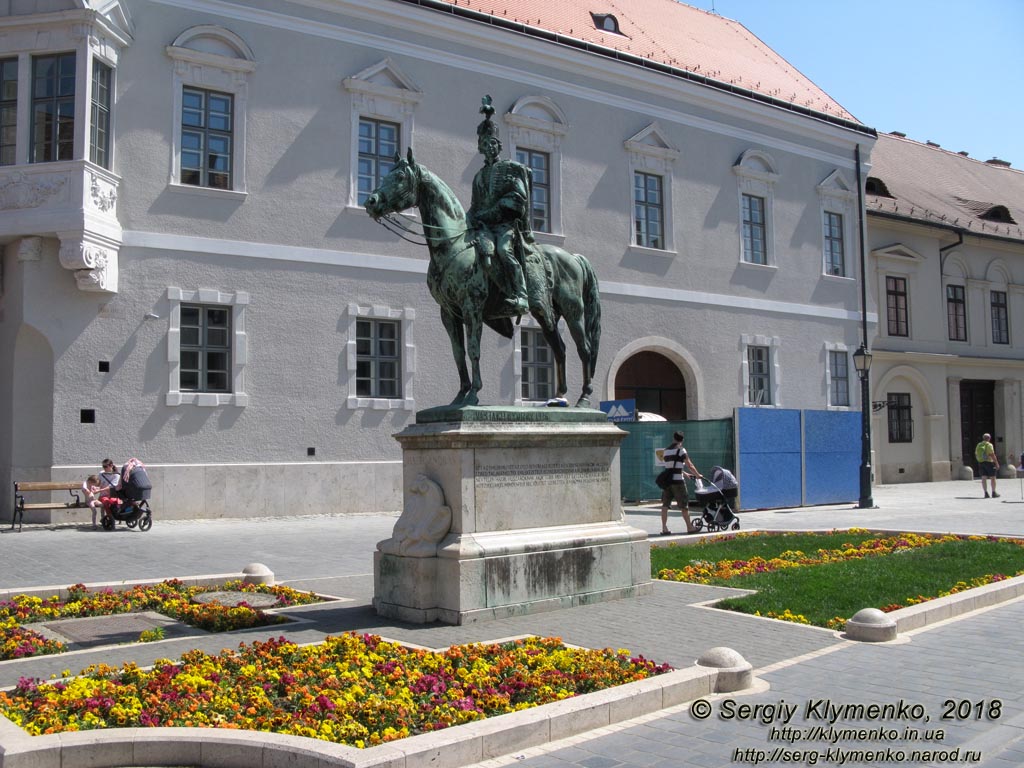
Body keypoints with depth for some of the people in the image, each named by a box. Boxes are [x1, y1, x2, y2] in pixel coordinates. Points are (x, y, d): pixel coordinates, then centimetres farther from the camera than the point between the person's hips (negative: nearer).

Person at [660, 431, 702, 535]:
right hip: (678, 481, -6)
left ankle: (664, 528, 1)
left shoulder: (666, 451, 15)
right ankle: (689, 527, 14)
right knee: (684, 505, 5)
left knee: (665, 504, 5)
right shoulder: (681, 450, -5)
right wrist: (698, 475, 14)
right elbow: (690, 466, -2)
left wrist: (684, 473, 34)